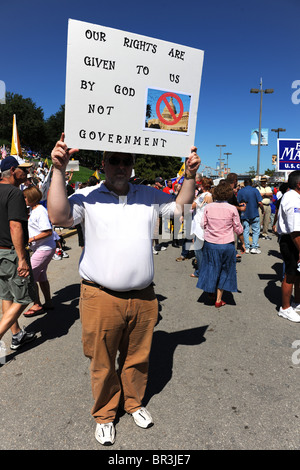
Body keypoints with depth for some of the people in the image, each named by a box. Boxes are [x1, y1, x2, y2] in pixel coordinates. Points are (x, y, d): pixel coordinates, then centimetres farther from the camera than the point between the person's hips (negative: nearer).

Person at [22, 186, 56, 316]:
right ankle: (48, 303, 29)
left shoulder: (40, 211, -19)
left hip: (44, 249, -10)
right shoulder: (33, 210, 12)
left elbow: (48, 232, -26)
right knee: (41, 276, 17)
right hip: (42, 248, 10)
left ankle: (37, 306, 6)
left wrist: (31, 239, -23)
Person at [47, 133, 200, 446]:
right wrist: (58, 170, -22)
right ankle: (104, 415, 39)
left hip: (143, 297, 4)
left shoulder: (149, 195, 9)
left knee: (137, 357, 20)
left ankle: (134, 403, 46)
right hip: (101, 298, -3)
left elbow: (181, 206, 15)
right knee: (102, 362, 13)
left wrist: (190, 175, 2)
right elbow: (59, 216, -18)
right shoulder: (87, 197, -4)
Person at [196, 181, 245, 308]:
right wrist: (242, 243, 10)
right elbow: (238, 229, -3)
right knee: (224, 271, 12)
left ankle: (211, 290, 35)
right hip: (226, 245, -1)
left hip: (210, 243, 2)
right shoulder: (232, 209, -10)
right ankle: (218, 300, 18)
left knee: (211, 268, 20)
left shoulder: (208, 207, -6)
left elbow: (203, 224, 2)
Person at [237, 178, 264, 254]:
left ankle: (246, 248, 8)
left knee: (245, 231, 7)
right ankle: (254, 247, 0)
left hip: (244, 214, 3)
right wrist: (263, 209, 6)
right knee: (256, 231, 5)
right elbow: (259, 202, -10)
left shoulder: (240, 191, 2)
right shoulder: (255, 190, -5)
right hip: (254, 214, -2)